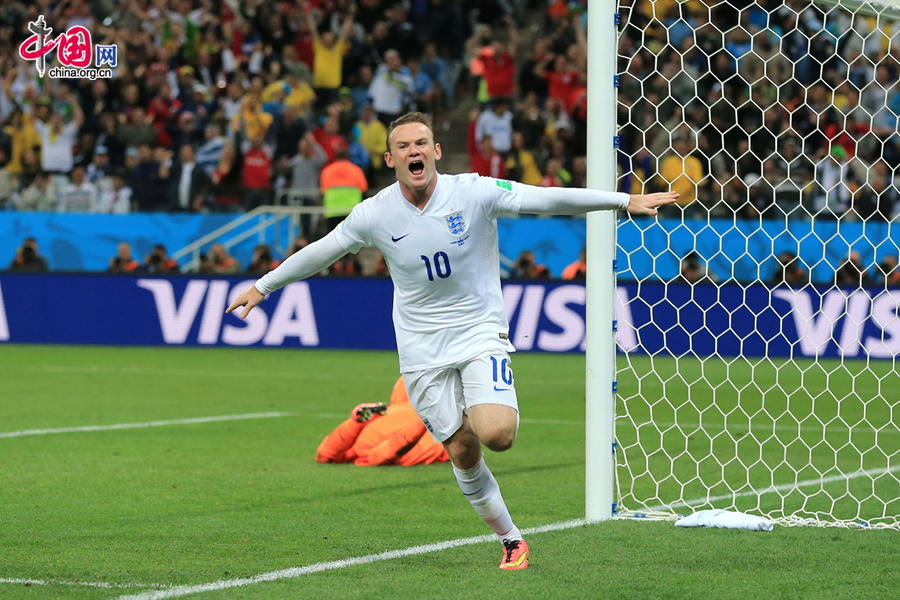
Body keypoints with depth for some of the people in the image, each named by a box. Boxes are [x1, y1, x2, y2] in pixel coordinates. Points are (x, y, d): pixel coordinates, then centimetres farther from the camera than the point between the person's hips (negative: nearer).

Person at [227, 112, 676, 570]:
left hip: (481, 334, -2)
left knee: (495, 435, -24)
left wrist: (626, 201, -16)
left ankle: (491, 410, 12)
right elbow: (320, 253, 8)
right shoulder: (374, 215, -7)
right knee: (463, 453, 0)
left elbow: (548, 200, -12)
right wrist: (263, 287, 16)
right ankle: (510, 540, 17)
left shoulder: (474, 193, -12)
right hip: (422, 352, 2)